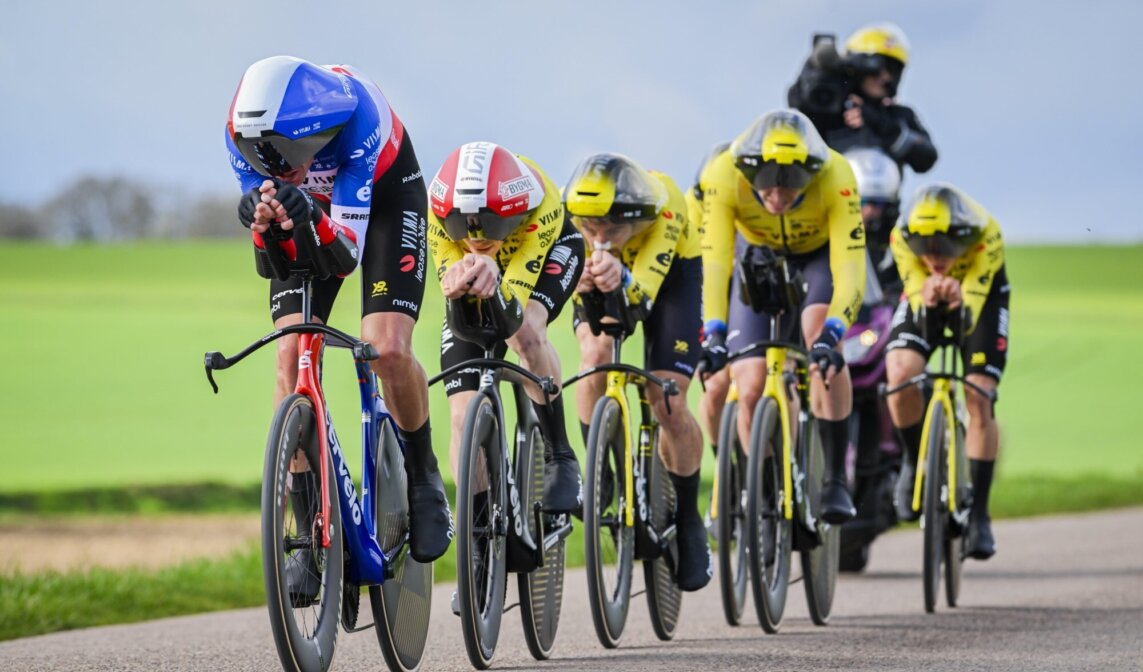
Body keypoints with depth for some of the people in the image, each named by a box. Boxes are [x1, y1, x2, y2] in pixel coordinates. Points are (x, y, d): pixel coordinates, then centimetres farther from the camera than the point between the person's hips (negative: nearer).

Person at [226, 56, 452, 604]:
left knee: (387, 349, -22)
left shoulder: (353, 111, -40)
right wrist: (264, 224, -47)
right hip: (311, 210, 3)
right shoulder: (245, 131, -30)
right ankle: (312, 535, -9)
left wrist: (313, 218, -59)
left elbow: (348, 253, -39)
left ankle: (424, 477, 7)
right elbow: (269, 261, -25)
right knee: (292, 358, -14)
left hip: (383, 195, -3)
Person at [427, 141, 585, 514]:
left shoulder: (540, 205, -41)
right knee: (463, 417, -11)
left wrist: (494, 282, -67)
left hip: (549, 249, -2)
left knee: (526, 330, -35)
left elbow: (513, 316, -45)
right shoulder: (436, 215, -35)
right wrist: (459, 285, -57)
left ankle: (560, 459, -18)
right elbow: (463, 326, -35)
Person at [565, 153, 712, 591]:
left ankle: (688, 520, 9)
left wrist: (621, 278, -72)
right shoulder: (570, 213, -34)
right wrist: (583, 284, -59)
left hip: (670, 272, -2)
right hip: (602, 287, 2)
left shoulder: (664, 205, -40)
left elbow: (641, 298, -50)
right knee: (596, 352, -30)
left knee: (668, 403, -13)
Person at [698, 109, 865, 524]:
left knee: (819, 337, -31)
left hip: (820, 253, -2)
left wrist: (831, 334, -56)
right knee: (750, 389, -10)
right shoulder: (724, 176, -35)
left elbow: (850, 269, -41)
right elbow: (713, 261, -37)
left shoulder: (836, 178, -37)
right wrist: (713, 332, -50)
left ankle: (835, 479, -24)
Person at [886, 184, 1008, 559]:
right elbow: (919, 313, -36)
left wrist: (959, 302, -67)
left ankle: (978, 514, -3)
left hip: (981, 294, -1)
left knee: (979, 402, -13)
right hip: (924, 296, 1)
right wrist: (926, 299, -60)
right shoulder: (902, 239, -33)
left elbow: (969, 318, -44)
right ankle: (915, 462, 3)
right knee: (901, 376, -24)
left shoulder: (987, 237, -38)